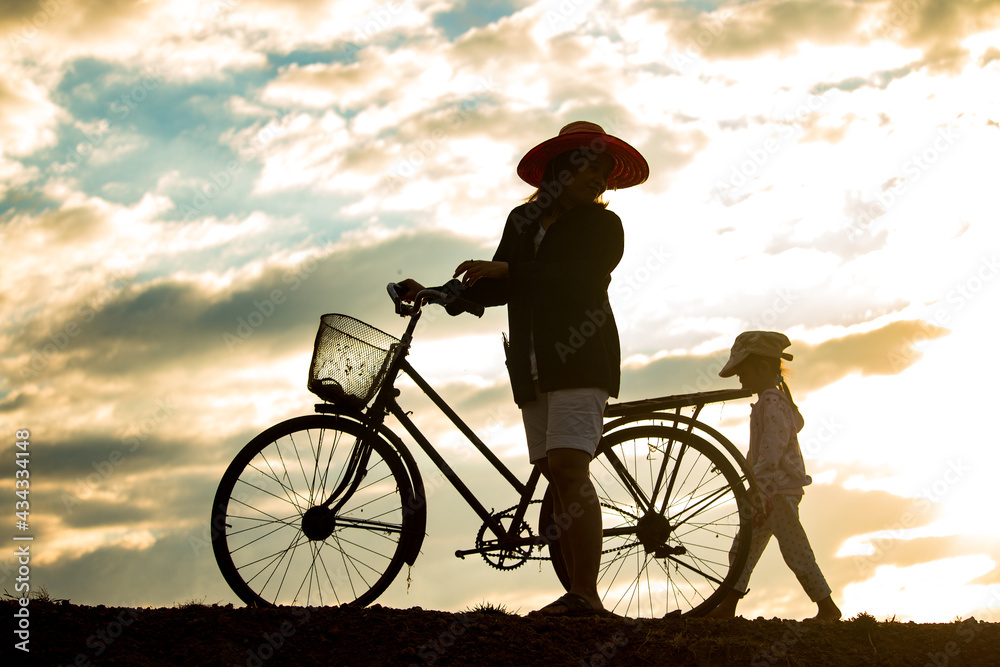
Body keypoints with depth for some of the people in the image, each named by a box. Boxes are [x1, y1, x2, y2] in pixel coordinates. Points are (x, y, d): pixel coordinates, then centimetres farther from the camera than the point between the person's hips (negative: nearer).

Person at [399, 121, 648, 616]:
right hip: (533, 366, 5)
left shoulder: (602, 224, 5)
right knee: (556, 477, 1)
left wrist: (505, 269, -15)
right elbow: (498, 288, 14)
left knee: (569, 469, -18)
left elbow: (582, 277, -12)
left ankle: (587, 594, -20)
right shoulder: (522, 221, 19)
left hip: (581, 359, -5)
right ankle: (577, 592, 2)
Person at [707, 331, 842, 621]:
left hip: (778, 490, -11)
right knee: (744, 547, 8)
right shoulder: (779, 399, 17)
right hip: (773, 490, 11)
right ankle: (728, 605, 8)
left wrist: (762, 490, -29)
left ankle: (827, 607, 4)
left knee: (796, 552, -5)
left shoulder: (771, 403, -15)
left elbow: (772, 449, -23)